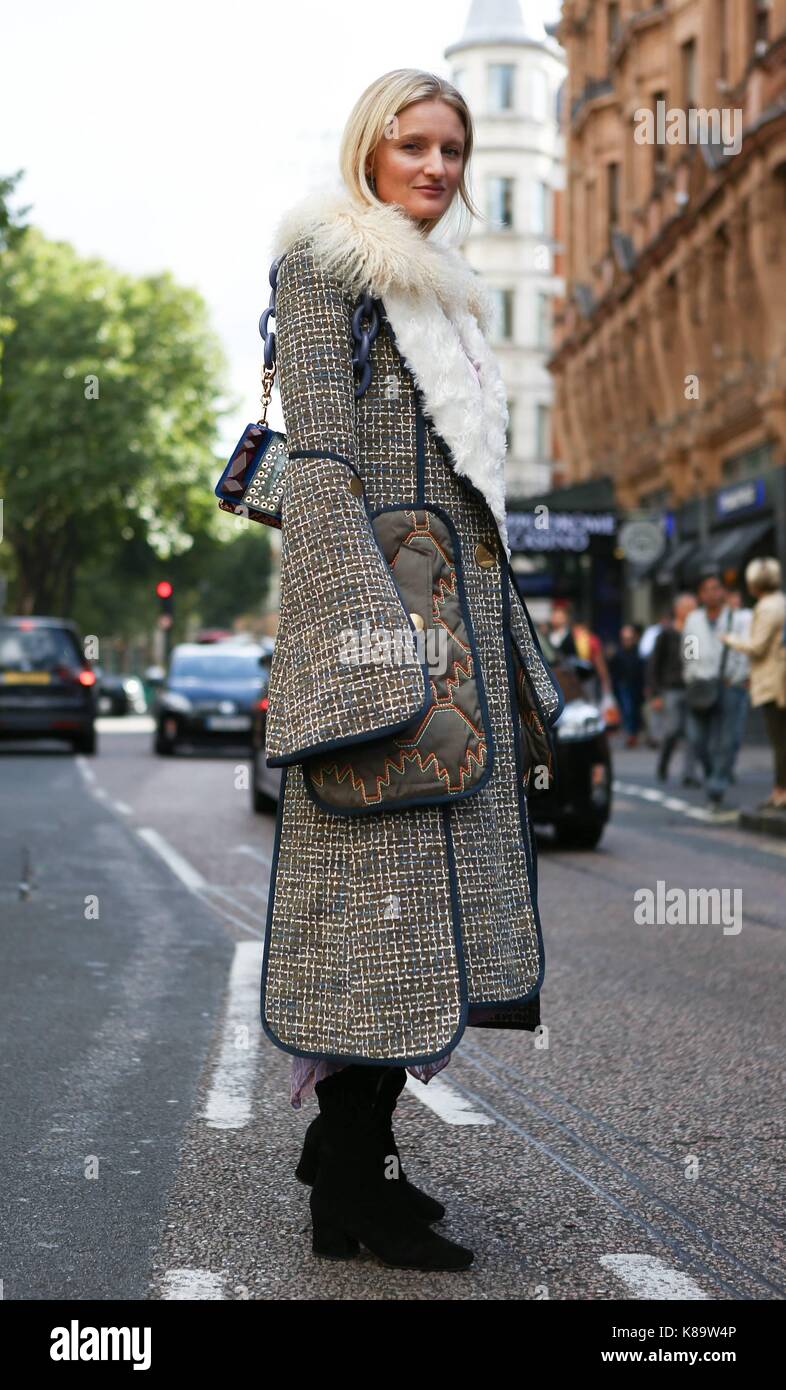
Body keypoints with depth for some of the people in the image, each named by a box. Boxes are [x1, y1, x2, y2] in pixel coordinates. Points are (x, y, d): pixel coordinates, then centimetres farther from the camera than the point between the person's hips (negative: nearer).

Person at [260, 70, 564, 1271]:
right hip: (377, 591, -9)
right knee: (386, 878, -10)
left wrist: (512, 663, 20)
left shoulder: (443, 294, 25)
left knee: (434, 885, 8)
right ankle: (350, 1194, -5)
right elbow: (322, 461, -12)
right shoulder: (325, 264, -1)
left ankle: (348, 1142, 17)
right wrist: (370, 641, -22)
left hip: (456, 604, 9)